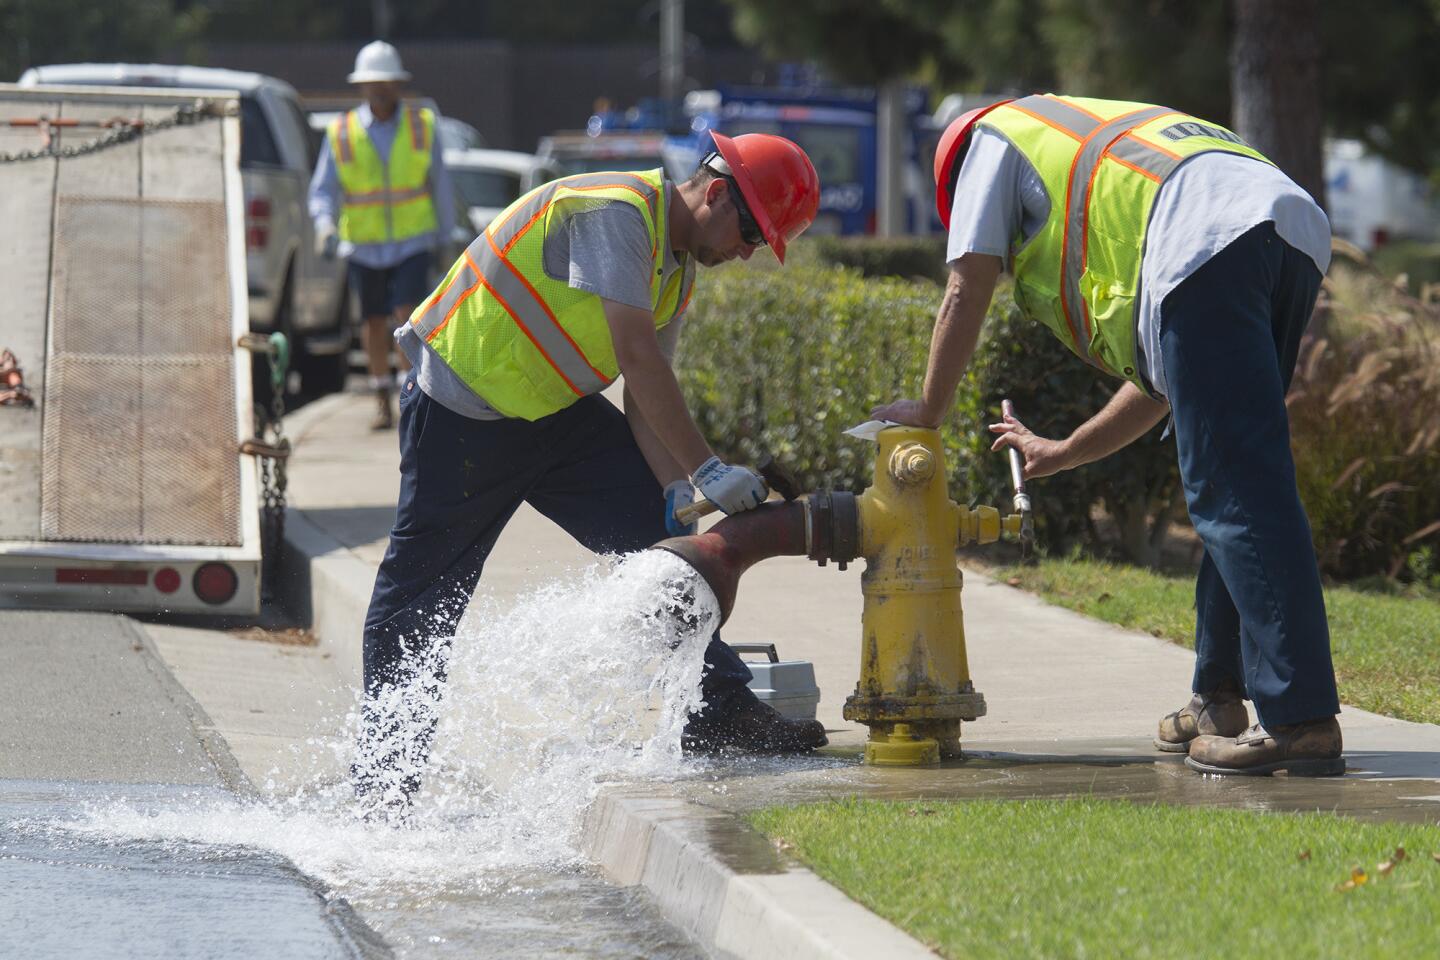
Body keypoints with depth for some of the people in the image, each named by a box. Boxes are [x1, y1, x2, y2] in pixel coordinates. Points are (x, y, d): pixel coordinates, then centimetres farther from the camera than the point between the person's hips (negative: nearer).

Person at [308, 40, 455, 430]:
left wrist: (448, 238, 10)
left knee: (408, 317, -15)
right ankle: (382, 403, 23)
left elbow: (439, 183, 7)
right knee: (375, 324, 10)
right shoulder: (341, 133, -4)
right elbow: (322, 189, -3)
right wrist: (325, 226, -23)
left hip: (414, 242, -1)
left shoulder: (422, 125, -1)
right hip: (365, 247, 1)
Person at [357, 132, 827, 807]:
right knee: (423, 590, -2)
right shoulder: (617, 212, -23)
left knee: (659, 532, -2)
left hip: (559, 414, 9)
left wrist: (677, 492, -16)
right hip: (463, 414, -9)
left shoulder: (678, 270, 7)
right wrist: (706, 472, -31)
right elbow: (637, 357, -30)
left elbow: (644, 401, 2)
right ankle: (383, 782, 5)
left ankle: (720, 708, -1)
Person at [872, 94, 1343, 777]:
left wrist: (926, 412, 36)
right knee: (1226, 486, 18)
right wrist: (1061, 455, 49)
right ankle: (1219, 702, 19)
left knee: (1236, 494, -12)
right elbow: (1164, 383, 40)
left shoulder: (994, 136, 28)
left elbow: (966, 295, 22)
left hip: (1208, 247, -8)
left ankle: (1302, 717, -18)